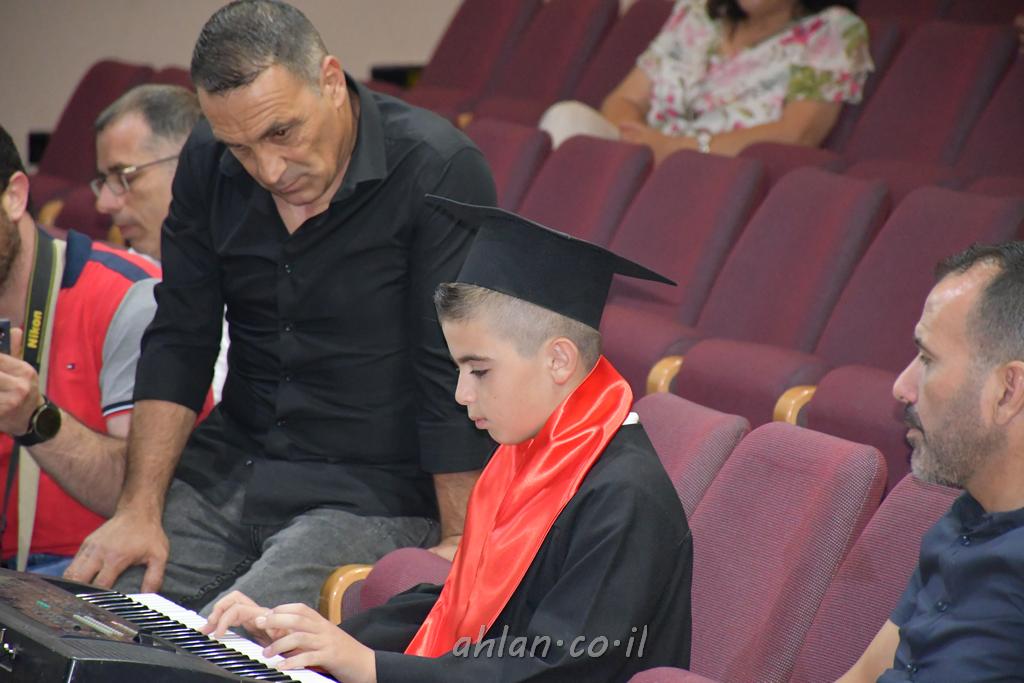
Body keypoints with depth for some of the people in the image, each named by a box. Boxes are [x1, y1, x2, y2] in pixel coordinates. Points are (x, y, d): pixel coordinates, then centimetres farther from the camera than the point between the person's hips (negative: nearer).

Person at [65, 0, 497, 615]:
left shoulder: (438, 171, -16)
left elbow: (457, 377, -16)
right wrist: (140, 508, -1)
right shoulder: (209, 162, 2)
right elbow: (178, 342, 6)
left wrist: (459, 543, -17)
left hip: (372, 493, -5)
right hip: (229, 466, 6)